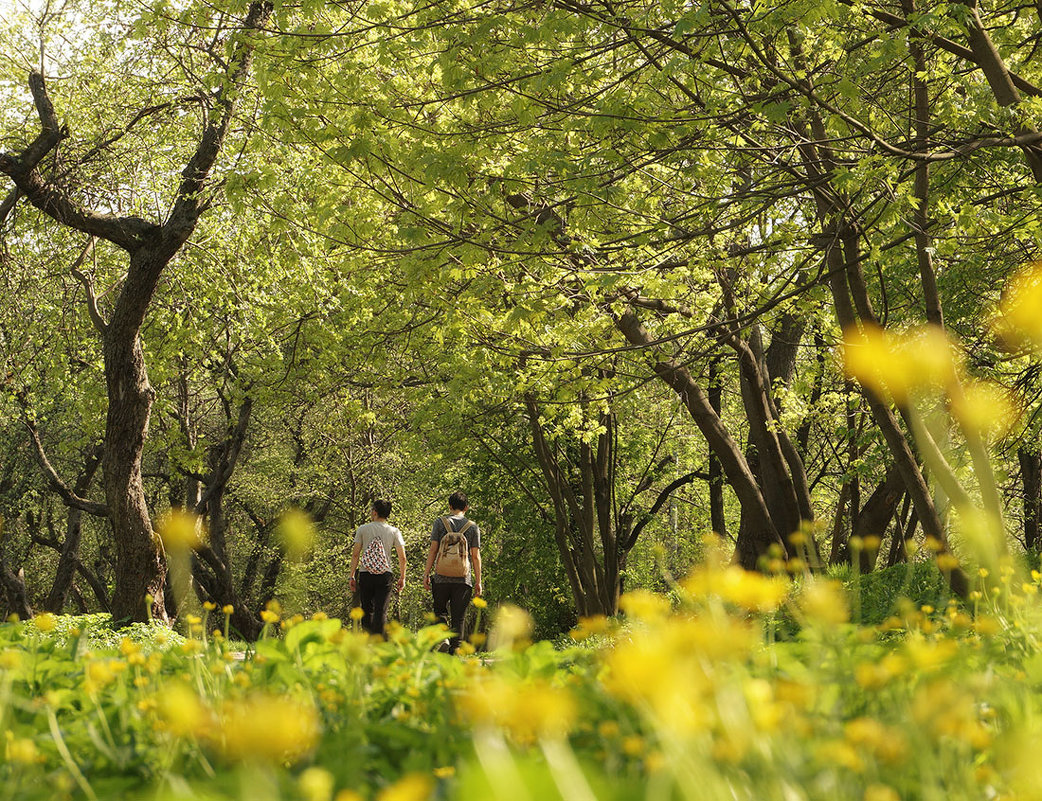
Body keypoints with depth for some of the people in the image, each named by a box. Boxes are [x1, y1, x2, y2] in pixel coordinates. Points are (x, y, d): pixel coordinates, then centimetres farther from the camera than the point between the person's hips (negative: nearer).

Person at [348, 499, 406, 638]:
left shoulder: (363, 529, 1)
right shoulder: (394, 532, 2)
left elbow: (355, 554, -1)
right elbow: (402, 557, -1)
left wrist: (352, 575, 5)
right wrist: (402, 577, 10)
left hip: (365, 574, 0)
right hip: (385, 575, 0)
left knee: (367, 610, 10)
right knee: (381, 611, -1)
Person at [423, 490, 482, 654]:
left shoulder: (440, 522, 4)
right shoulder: (473, 526, 6)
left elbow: (433, 550, 0)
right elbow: (476, 556, 4)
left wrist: (426, 574, 3)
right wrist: (478, 581, 7)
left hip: (441, 577, 0)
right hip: (464, 579, 0)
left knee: (440, 611, 14)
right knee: (459, 617, 3)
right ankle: (454, 649, -3)